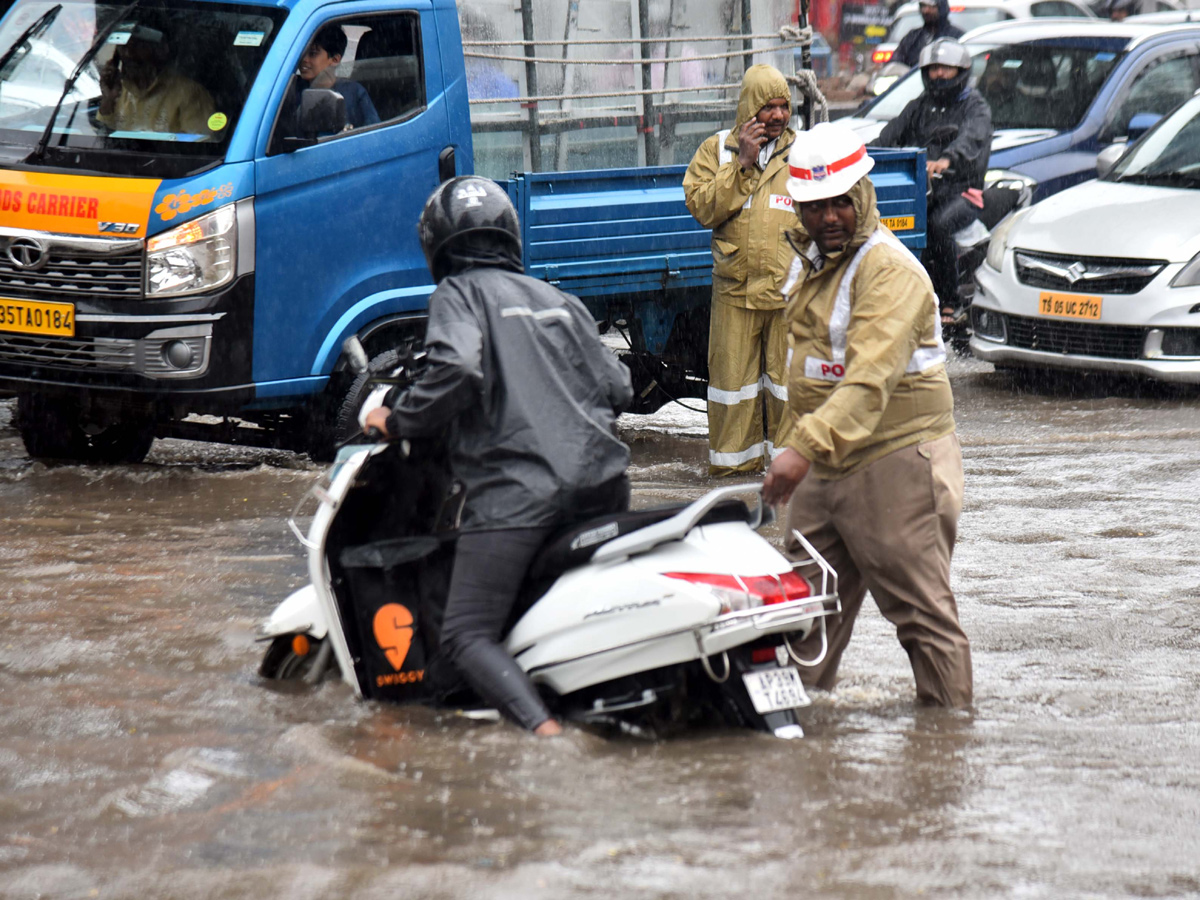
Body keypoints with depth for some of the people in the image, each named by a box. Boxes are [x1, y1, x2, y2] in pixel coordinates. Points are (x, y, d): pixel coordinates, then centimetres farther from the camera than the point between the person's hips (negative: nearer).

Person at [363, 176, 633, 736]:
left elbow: (457, 368, -15)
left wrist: (399, 421, -2)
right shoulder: (559, 300, 23)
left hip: (516, 488, -6)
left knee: (467, 635, -9)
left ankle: (541, 726, -31)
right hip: (601, 480, 6)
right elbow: (617, 388, 19)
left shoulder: (458, 293, 6)